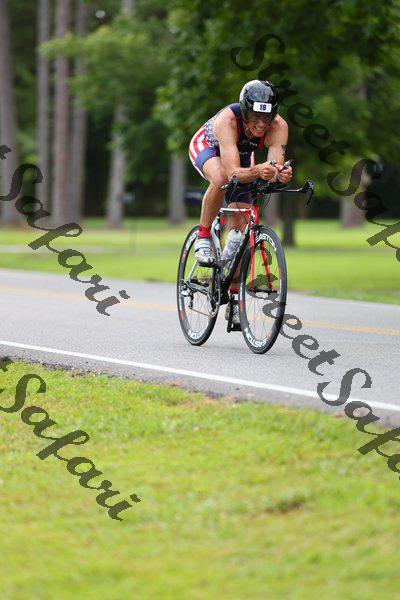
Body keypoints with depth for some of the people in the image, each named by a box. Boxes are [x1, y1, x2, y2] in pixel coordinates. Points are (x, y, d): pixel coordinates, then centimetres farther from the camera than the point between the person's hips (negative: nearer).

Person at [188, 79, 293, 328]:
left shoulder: (279, 127, -33)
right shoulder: (228, 120, -42)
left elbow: (276, 168, -38)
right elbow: (234, 173, -50)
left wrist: (282, 174, -61)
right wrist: (258, 171, -69)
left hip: (241, 156, 4)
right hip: (207, 147, -4)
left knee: (240, 228, -4)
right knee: (221, 178, -40)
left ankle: (233, 300, 7)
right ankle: (203, 237, -17)